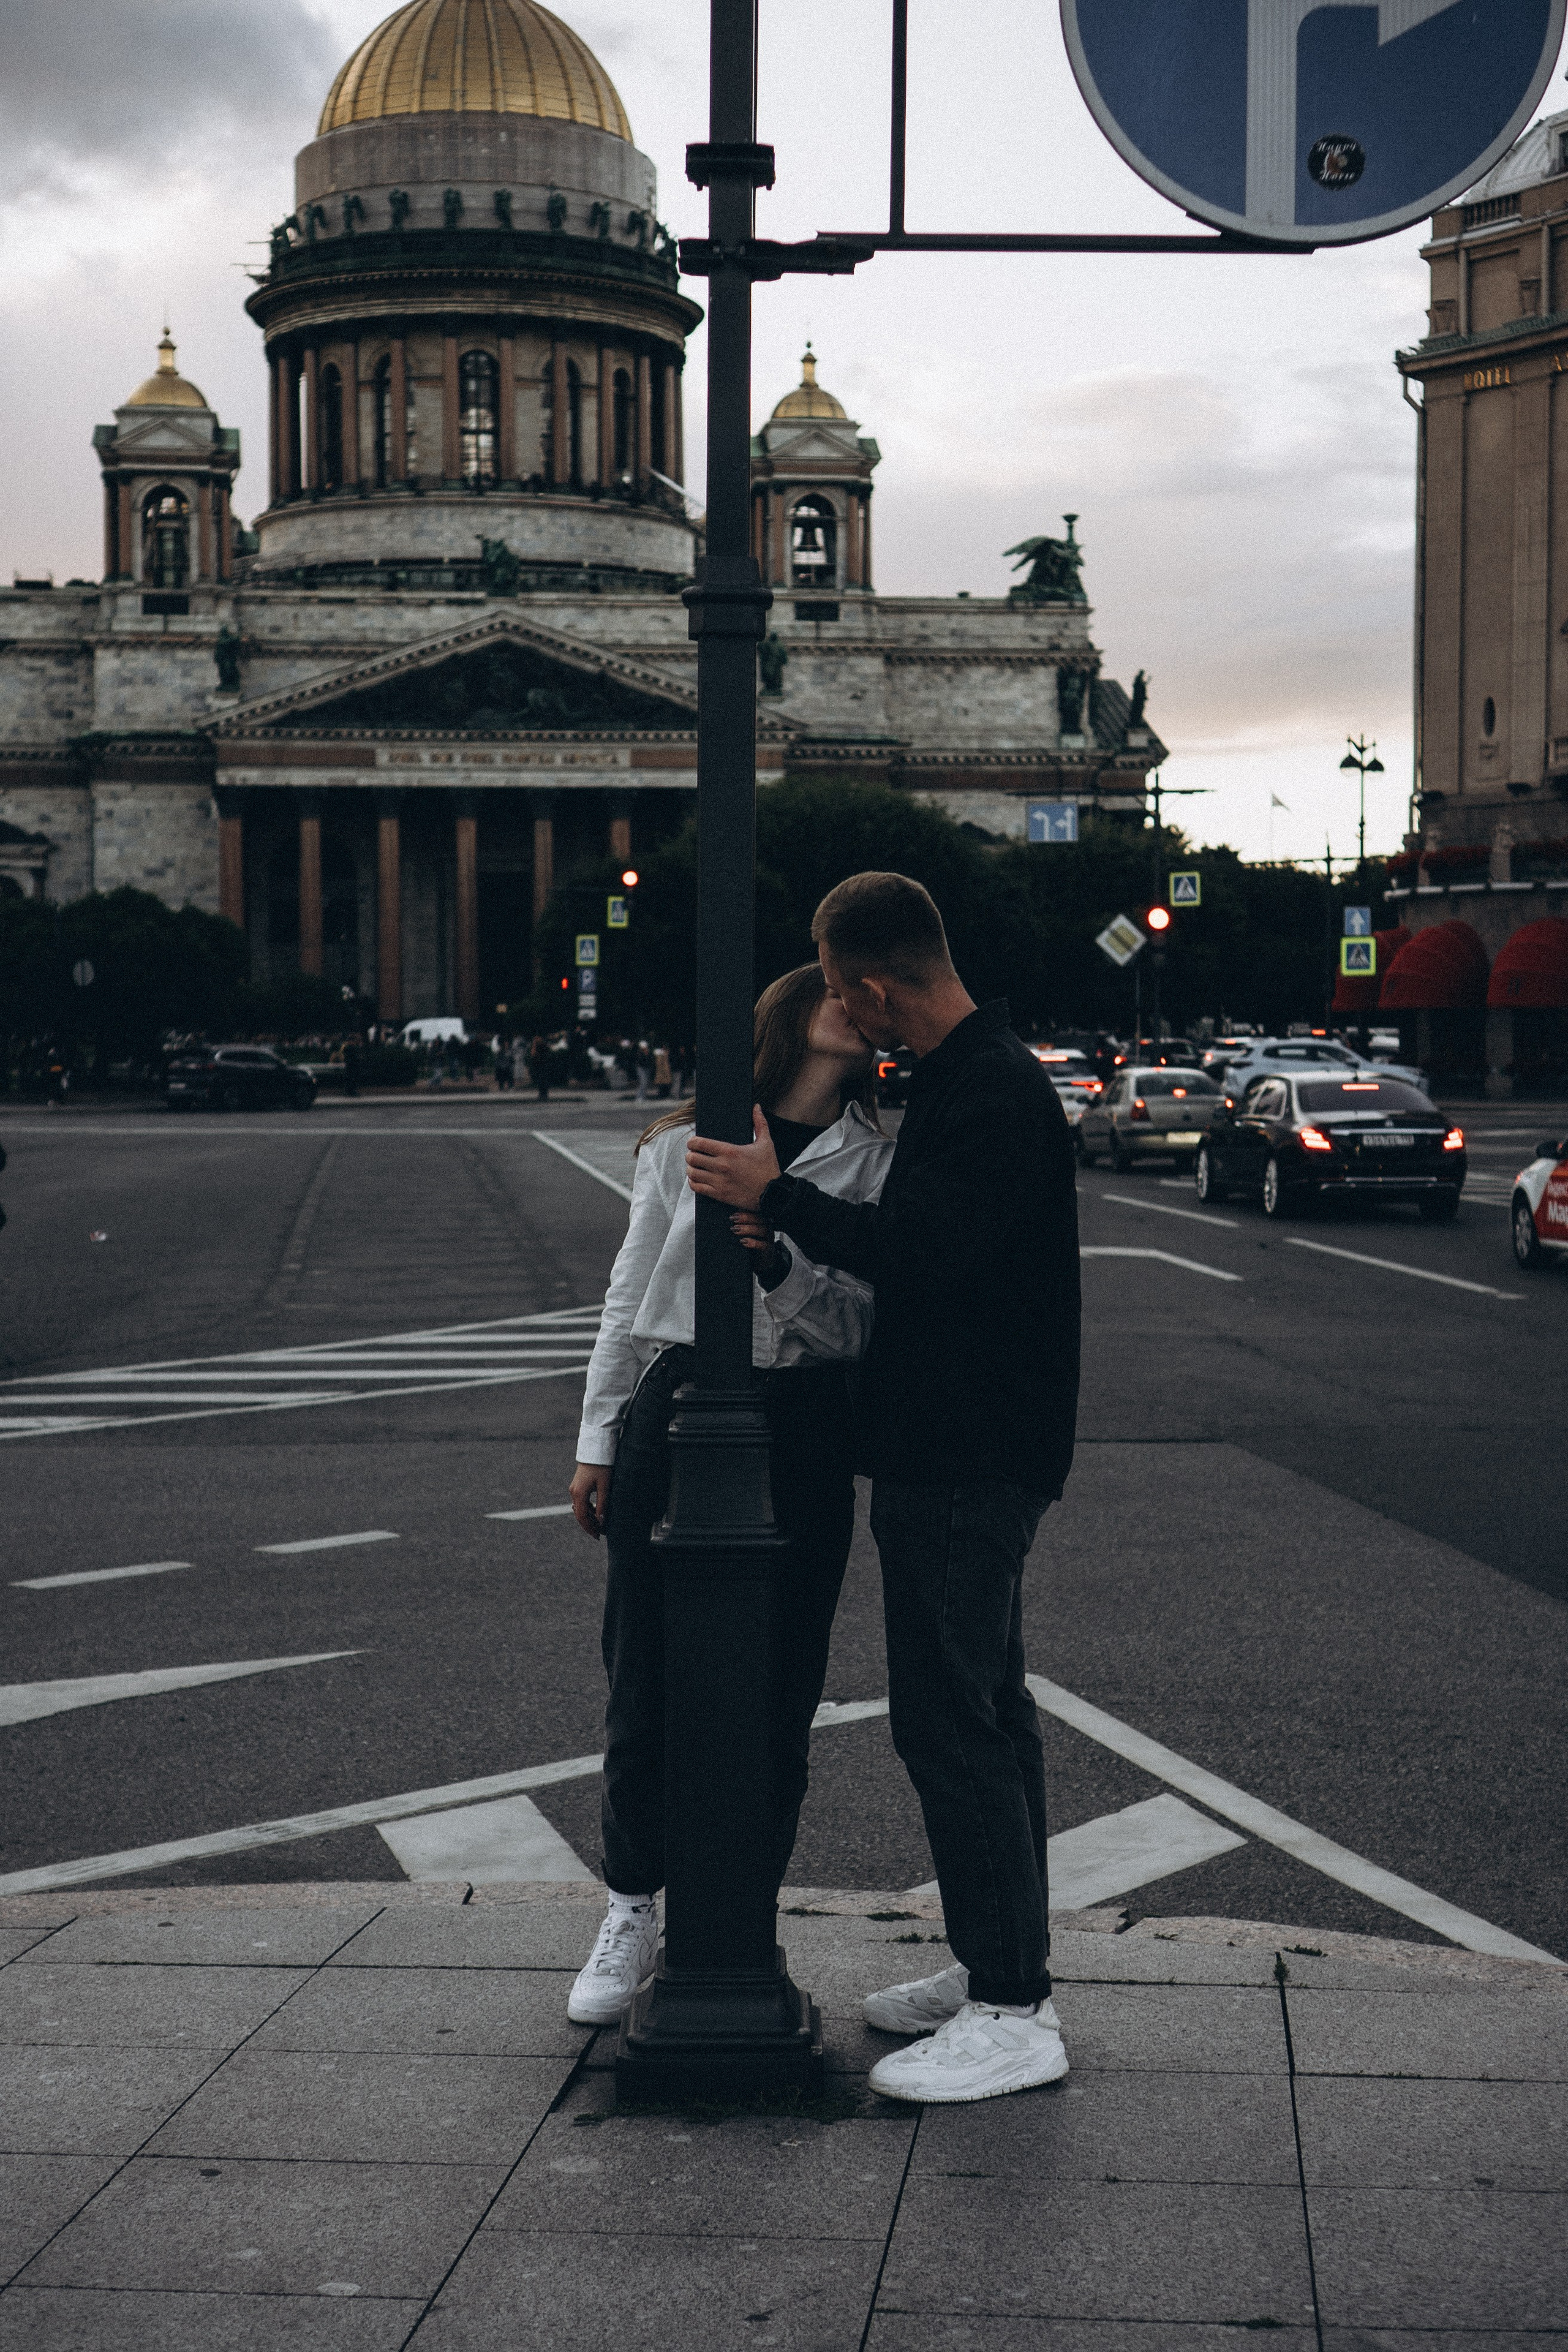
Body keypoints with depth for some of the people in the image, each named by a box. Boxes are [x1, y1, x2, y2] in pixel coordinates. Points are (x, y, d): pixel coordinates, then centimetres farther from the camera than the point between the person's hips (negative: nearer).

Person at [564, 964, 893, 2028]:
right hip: (673, 1411, 0)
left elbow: (861, 1327, -2)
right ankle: (633, 1909, 20)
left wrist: (780, 1264, -20)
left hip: (804, 1432, 0)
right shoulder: (685, 1143, 7)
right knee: (646, 1678, 3)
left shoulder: (874, 1164, 6)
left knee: (776, 1695, 3)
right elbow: (632, 1294, 12)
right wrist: (601, 1438, 10)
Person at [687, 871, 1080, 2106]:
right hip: (959, 1448, 11)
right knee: (982, 1711, 16)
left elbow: (924, 1252, -28)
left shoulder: (993, 1095, -19)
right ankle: (999, 1966, 27)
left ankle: (1014, 2014, -3)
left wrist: (777, 1195, -19)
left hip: (968, 1461, -11)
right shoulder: (971, 1077, 14)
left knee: (952, 1721, -8)